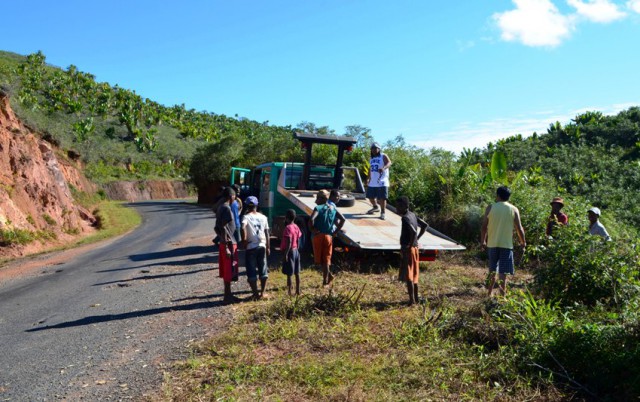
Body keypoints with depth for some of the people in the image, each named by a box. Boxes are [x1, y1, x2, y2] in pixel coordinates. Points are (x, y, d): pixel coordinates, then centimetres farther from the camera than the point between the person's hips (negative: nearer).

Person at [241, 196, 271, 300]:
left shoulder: (246, 216, -6)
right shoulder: (263, 217, 6)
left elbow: (243, 228, -26)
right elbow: (267, 233, 8)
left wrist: (244, 240, -14)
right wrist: (268, 247, 15)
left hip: (251, 247, -4)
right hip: (262, 246, 4)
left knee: (252, 272, 5)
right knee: (263, 270, 14)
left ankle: (256, 294, 8)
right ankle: (262, 293, 18)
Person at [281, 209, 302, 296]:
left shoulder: (288, 228, -18)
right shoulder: (296, 227, 7)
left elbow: (289, 242, -23)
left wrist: (285, 254, -21)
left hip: (290, 252, -8)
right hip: (296, 251, 8)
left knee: (289, 274, -2)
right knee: (296, 273, 12)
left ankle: (289, 292, 2)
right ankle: (298, 291, 19)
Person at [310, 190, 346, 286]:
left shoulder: (318, 208, -7)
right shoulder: (333, 208, 9)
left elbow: (311, 219, -24)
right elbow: (342, 219, 4)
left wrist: (312, 229, -9)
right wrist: (336, 231, 6)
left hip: (318, 236, -4)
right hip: (329, 236, 4)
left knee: (319, 258, 10)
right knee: (326, 258, 9)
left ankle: (329, 275, 0)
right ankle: (326, 280, 6)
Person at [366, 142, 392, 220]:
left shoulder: (383, 156, -4)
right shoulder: (372, 158, 18)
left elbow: (389, 163, -22)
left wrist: (383, 168, -41)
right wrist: (368, 178, 20)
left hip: (381, 182, -7)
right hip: (372, 182, 7)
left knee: (382, 198, -8)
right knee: (370, 197, 14)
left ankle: (382, 213, -3)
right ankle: (376, 207, 39)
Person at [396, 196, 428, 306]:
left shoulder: (405, 218, -19)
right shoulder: (412, 215, 8)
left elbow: (414, 232, -32)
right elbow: (424, 225, 18)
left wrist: (410, 245, -21)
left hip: (407, 249, -9)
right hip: (415, 248, 9)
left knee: (408, 275, -3)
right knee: (414, 274, 16)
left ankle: (412, 299, -1)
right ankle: (416, 297, 23)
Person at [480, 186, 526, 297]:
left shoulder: (490, 208, 0)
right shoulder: (514, 210, -1)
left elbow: (484, 227, 2)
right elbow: (519, 228, -1)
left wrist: (483, 241, 14)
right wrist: (523, 242, 12)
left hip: (492, 243, 2)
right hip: (506, 244, -2)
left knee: (492, 270, 17)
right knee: (503, 271, -1)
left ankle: (490, 293, 24)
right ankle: (502, 294, -5)